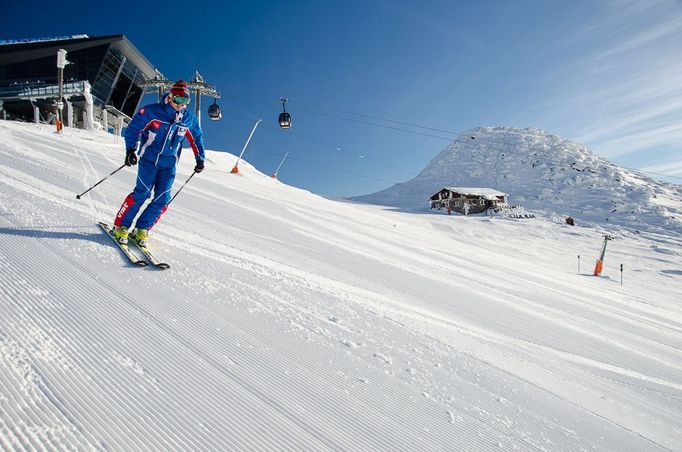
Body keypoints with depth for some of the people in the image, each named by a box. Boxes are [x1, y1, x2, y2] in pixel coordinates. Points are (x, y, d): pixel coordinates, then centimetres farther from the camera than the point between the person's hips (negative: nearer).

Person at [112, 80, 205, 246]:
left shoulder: (189, 119, 3)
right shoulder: (152, 111, -7)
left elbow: (197, 138, 19)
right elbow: (133, 129, -3)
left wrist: (200, 158, 14)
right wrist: (131, 150, -15)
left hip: (169, 165, 4)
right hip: (149, 160, -3)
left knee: (162, 199, -7)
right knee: (142, 193, -15)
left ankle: (142, 230, 7)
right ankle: (121, 226, 1)